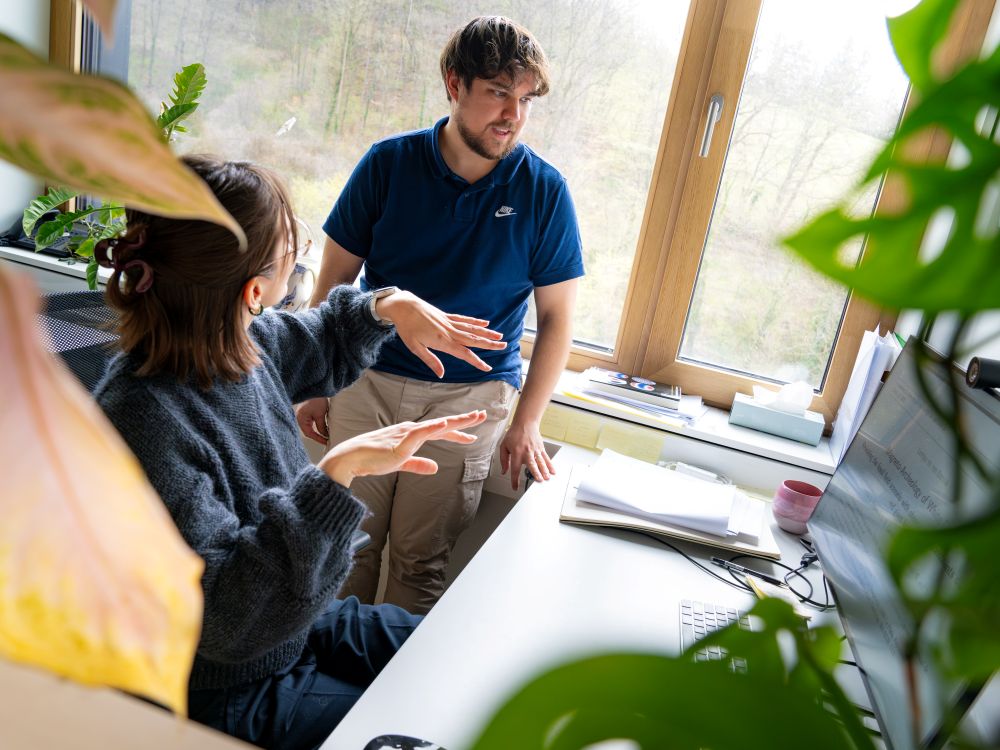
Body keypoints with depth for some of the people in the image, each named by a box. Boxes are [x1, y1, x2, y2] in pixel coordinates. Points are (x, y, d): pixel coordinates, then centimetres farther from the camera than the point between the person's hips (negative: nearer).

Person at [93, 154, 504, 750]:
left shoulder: (238, 343, -10)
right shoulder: (141, 422, -33)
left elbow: (320, 350, 14)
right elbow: (224, 617, -35)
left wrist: (386, 305, -5)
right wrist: (336, 473, -43)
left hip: (300, 627, 7)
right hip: (230, 694, -7)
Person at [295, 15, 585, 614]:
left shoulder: (544, 190, -4)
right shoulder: (389, 163, -2)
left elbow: (556, 318, 0)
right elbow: (335, 280, 4)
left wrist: (527, 422, -4)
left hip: (472, 397, -1)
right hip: (367, 381, 1)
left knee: (421, 561, 6)